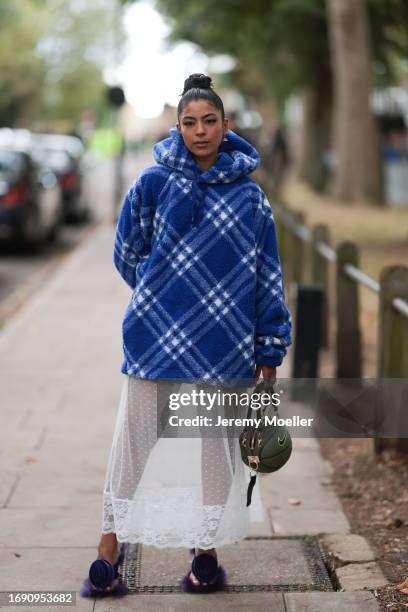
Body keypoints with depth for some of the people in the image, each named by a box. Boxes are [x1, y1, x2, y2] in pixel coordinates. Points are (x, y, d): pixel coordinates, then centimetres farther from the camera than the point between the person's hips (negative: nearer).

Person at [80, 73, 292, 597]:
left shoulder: (248, 194, 2)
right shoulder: (154, 182, -1)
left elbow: (267, 274, 5)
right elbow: (127, 254, 11)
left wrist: (270, 350, 3)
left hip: (223, 347, 1)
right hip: (156, 338, -1)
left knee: (215, 447, 9)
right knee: (133, 445, 3)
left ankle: (205, 555, 22)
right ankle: (110, 554, 14)